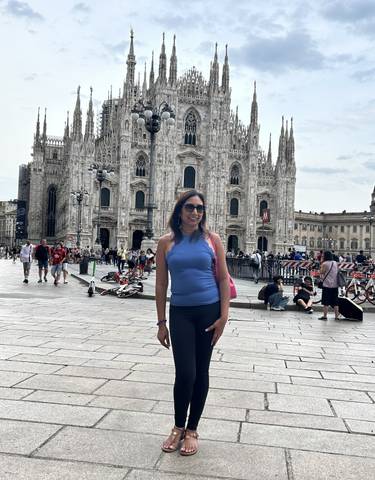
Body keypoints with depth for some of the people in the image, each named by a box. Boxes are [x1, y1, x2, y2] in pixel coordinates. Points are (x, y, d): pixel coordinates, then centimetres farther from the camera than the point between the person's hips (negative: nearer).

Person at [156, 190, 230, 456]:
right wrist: (162, 322, 3)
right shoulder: (167, 242, 1)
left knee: (201, 372, 8)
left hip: (209, 311, 0)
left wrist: (223, 316, -7)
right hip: (181, 313, 0)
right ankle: (178, 427, 21)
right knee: (185, 373, -5)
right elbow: (161, 284, 4)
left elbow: (223, 279, 0)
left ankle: (192, 430, 26)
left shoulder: (212, 239, 0)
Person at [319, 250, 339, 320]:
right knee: (335, 301, 11)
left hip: (327, 285, -6)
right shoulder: (335, 263, 8)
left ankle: (324, 316, -1)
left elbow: (321, 272, -7)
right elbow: (337, 272, 16)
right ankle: (336, 316, 13)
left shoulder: (324, 264, -11)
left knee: (326, 302, -1)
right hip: (335, 285, 6)